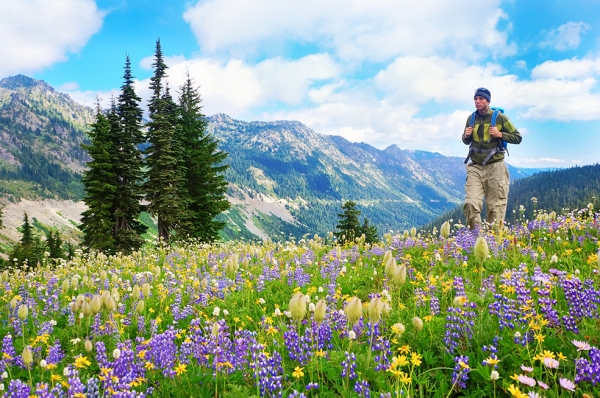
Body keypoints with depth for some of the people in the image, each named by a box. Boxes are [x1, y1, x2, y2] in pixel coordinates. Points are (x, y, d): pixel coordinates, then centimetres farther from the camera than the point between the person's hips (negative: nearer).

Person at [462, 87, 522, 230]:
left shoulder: (500, 117, -2)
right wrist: (466, 136, -1)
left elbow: (518, 138, 2)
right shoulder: (471, 119, 8)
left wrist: (500, 134, -13)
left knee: (496, 206, 1)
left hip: (495, 167, -2)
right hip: (475, 167, 3)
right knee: (471, 203, -9)